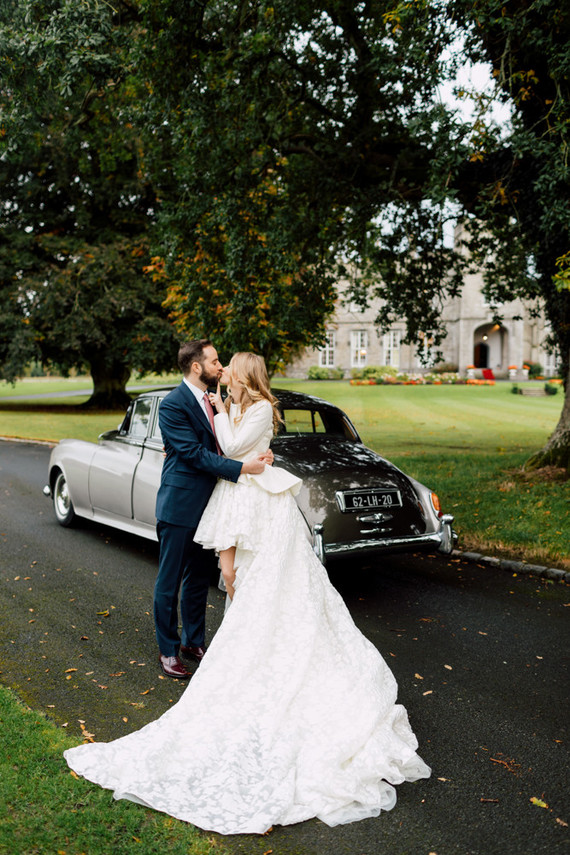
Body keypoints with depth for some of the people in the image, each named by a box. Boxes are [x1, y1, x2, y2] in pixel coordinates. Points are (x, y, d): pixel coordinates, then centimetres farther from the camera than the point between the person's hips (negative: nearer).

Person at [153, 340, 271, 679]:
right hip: (180, 506, -8)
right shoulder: (173, 405, -16)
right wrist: (241, 468, -26)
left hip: (207, 504, 8)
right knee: (170, 582, 5)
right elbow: (195, 454, -22)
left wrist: (258, 456, -3)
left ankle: (194, 641, 33)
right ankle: (169, 651, 19)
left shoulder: (212, 399, 9)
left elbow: (221, 445, 15)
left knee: (200, 578, 18)